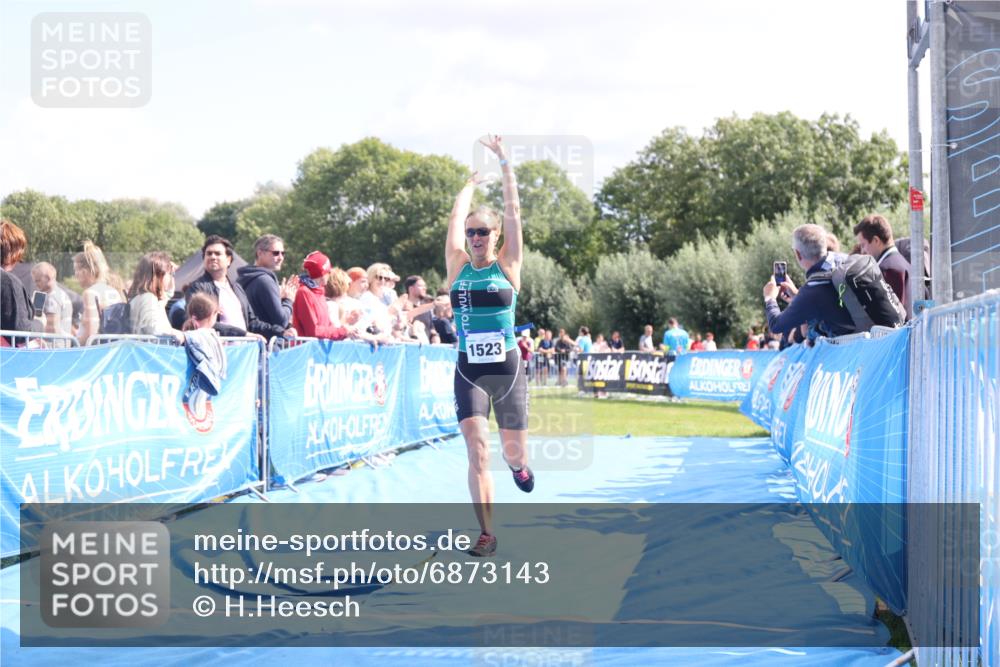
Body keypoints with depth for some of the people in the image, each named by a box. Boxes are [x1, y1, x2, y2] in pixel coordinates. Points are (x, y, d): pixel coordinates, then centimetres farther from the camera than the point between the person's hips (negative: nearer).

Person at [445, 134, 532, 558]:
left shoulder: (507, 266, 1)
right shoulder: (458, 267, 4)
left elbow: (512, 211, -1)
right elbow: (457, 216, 8)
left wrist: (504, 162, 0)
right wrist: (471, 184, 22)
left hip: (507, 368, 0)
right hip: (468, 371, 0)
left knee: (514, 452, 10)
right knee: (477, 451, -13)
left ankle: (518, 465, 48)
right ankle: (486, 534, -8)